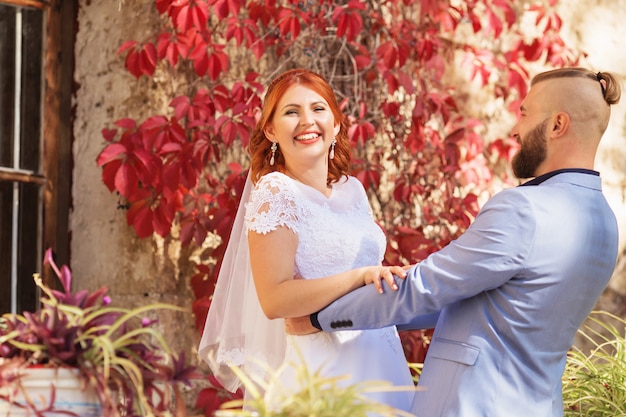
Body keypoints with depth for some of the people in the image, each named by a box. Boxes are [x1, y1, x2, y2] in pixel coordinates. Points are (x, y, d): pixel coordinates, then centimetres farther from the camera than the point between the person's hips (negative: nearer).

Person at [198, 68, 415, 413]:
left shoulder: (353, 190, 10)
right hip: (320, 368, -7)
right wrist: (360, 277, -23)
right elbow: (274, 299, -18)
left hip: (379, 361, 7)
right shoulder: (274, 193, -9)